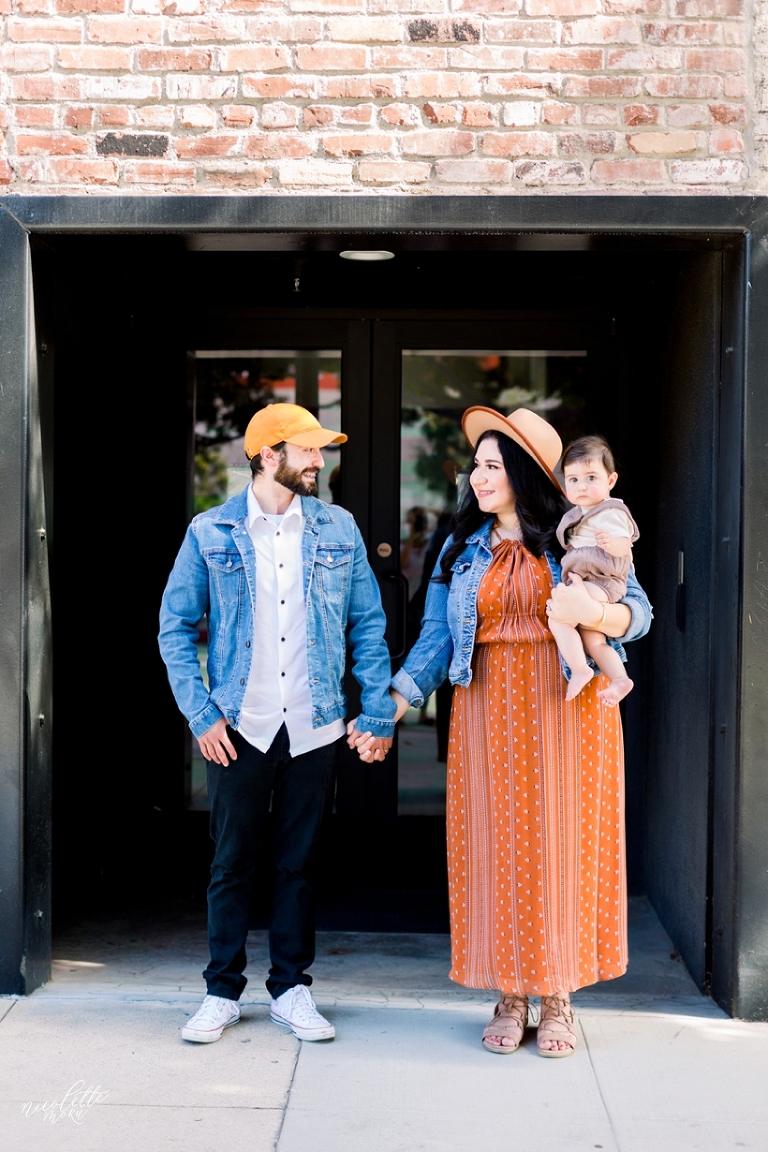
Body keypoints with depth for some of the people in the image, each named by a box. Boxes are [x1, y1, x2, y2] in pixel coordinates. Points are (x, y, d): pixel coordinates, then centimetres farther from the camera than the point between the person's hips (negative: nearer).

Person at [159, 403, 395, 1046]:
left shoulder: (338, 530, 5)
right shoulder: (211, 533, 0)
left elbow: (368, 626, 7)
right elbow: (176, 626, 2)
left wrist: (379, 713, 2)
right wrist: (202, 714, -6)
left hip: (314, 727, 2)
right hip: (239, 727, -1)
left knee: (300, 863, 8)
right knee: (232, 862, 5)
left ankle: (292, 988, 19)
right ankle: (223, 992, 17)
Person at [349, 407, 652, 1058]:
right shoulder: (462, 549, 12)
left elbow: (640, 613, -3)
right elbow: (436, 638, 7)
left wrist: (595, 613, -25)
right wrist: (386, 713, -2)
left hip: (567, 710, -2)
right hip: (489, 712, 2)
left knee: (561, 847, 0)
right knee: (497, 849, 1)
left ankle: (559, 996, 11)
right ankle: (511, 995, 11)